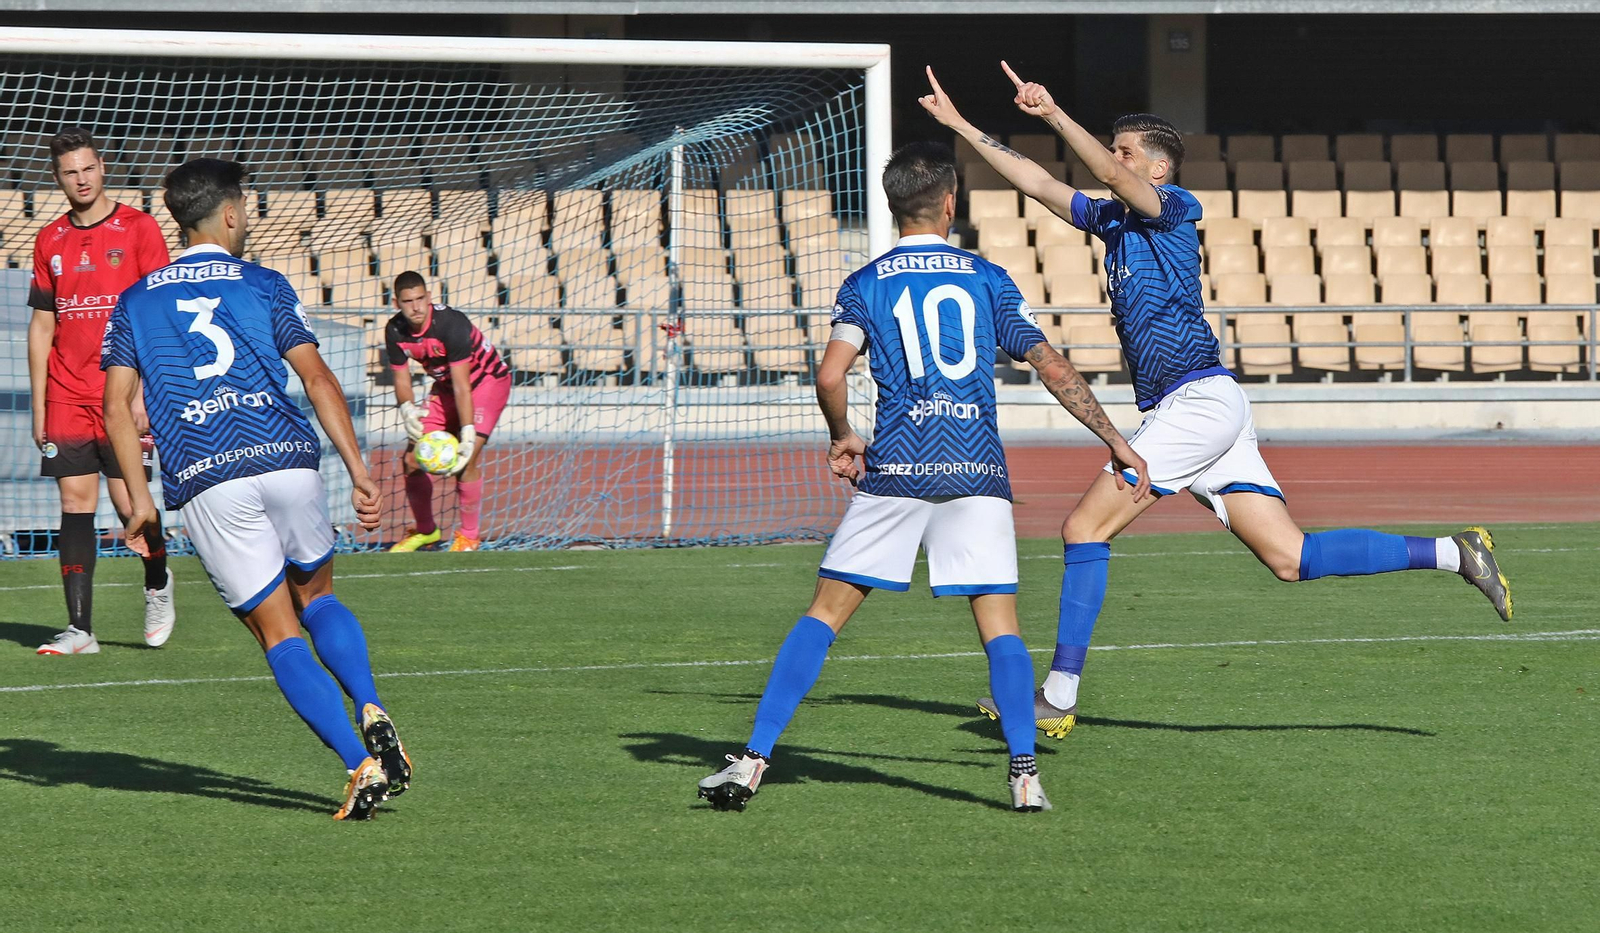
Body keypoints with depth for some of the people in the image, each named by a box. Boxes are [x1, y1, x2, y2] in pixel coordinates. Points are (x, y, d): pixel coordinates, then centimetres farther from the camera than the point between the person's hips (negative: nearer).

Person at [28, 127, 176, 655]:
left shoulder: (138, 229, -1)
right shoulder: (50, 242, 12)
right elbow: (41, 325, 15)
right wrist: (39, 405, 10)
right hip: (66, 398, 4)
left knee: (130, 503, -5)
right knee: (75, 504, -2)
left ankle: (158, 587, 25)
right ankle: (79, 629, -2)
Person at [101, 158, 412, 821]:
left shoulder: (135, 302, 16)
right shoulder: (264, 286, 12)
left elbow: (117, 408, 8)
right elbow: (317, 378, 2)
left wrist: (139, 500, 10)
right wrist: (358, 471, 0)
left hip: (202, 481, 0)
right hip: (287, 461, 0)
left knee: (278, 631, 3)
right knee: (316, 596, 22)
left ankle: (361, 764, -11)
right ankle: (371, 711, -4)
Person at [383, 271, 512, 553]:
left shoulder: (452, 324, -32)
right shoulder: (396, 331, -14)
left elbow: (462, 387, -33)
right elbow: (401, 376, -3)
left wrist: (467, 435, -38)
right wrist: (407, 409, -26)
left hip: (487, 382, -6)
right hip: (445, 387, 6)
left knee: (466, 461, -22)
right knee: (413, 459, -1)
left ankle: (469, 537, -5)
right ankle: (425, 530, 22)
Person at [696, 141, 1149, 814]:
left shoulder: (866, 285, 8)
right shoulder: (987, 278, 10)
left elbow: (830, 375, -5)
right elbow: (1053, 368, 8)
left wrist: (842, 438, 14)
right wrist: (1116, 441, 13)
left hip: (896, 469, 0)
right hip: (978, 472, 0)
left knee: (825, 613, 5)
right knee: (998, 624, 2)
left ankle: (752, 762, 0)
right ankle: (1025, 775, -14)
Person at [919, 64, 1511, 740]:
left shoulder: (1173, 207, -3)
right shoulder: (1113, 220, 21)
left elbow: (1116, 178, -23)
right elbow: (1037, 183, 24)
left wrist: (1055, 116, -29)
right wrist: (961, 126, 20)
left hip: (1198, 399, -9)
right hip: (1185, 410, 9)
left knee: (1084, 528, -9)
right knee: (1291, 558, 2)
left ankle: (1058, 697, -8)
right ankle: (1453, 554, 3)